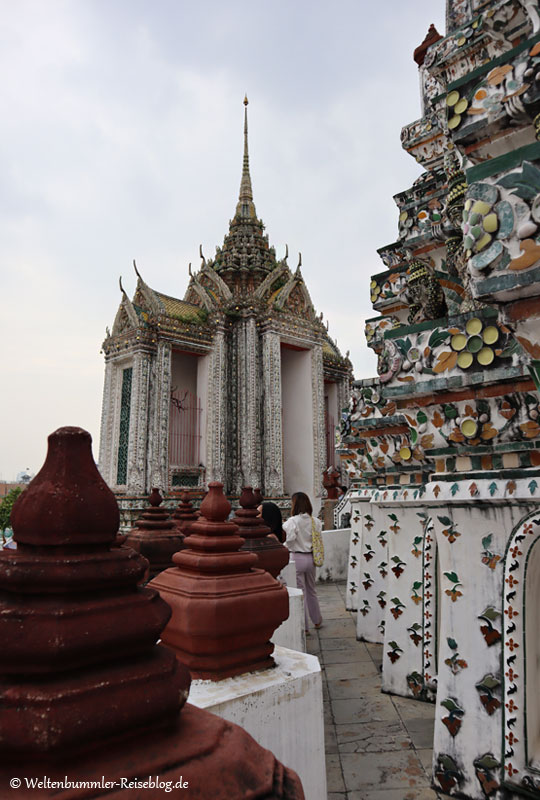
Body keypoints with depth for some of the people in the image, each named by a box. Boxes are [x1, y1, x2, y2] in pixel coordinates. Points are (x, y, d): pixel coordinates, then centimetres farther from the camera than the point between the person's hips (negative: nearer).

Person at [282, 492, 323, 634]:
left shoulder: (293, 521, -18)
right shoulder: (316, 521, -2)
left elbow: (289, 539, -23)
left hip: (297, 558, -5)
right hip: (311, 558, 5)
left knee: (300, 593, 7)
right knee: (311, 590, 23)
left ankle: (304, 626, 16)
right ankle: (317, 620, 38)